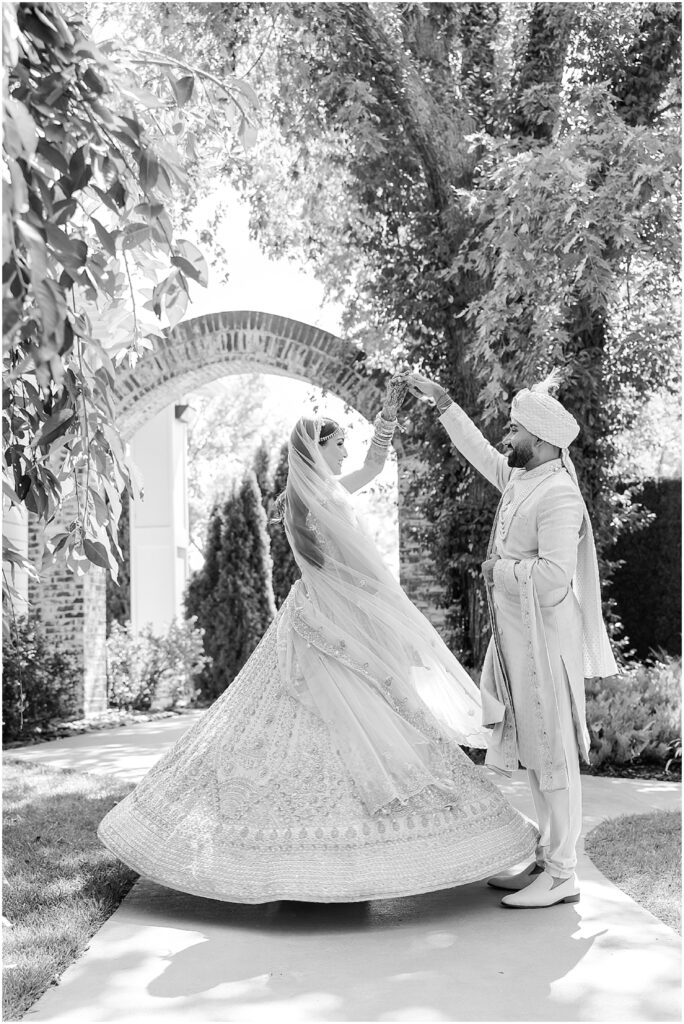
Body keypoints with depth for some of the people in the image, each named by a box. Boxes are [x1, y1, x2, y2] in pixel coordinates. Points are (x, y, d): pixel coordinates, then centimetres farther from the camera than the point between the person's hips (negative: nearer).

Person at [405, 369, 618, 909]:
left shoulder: (559, 495, -18)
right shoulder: (519, 479, 9)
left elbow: (554, 578, -26)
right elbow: (479, 451, 28)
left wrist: (500, 568, -12)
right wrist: (442, 401, 31)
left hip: (545, 640, -9)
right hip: (514, 636, 9)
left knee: (553, 754, -1)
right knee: (536, 753, 14)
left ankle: (562, 875, 9)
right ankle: (547, 861, 25)